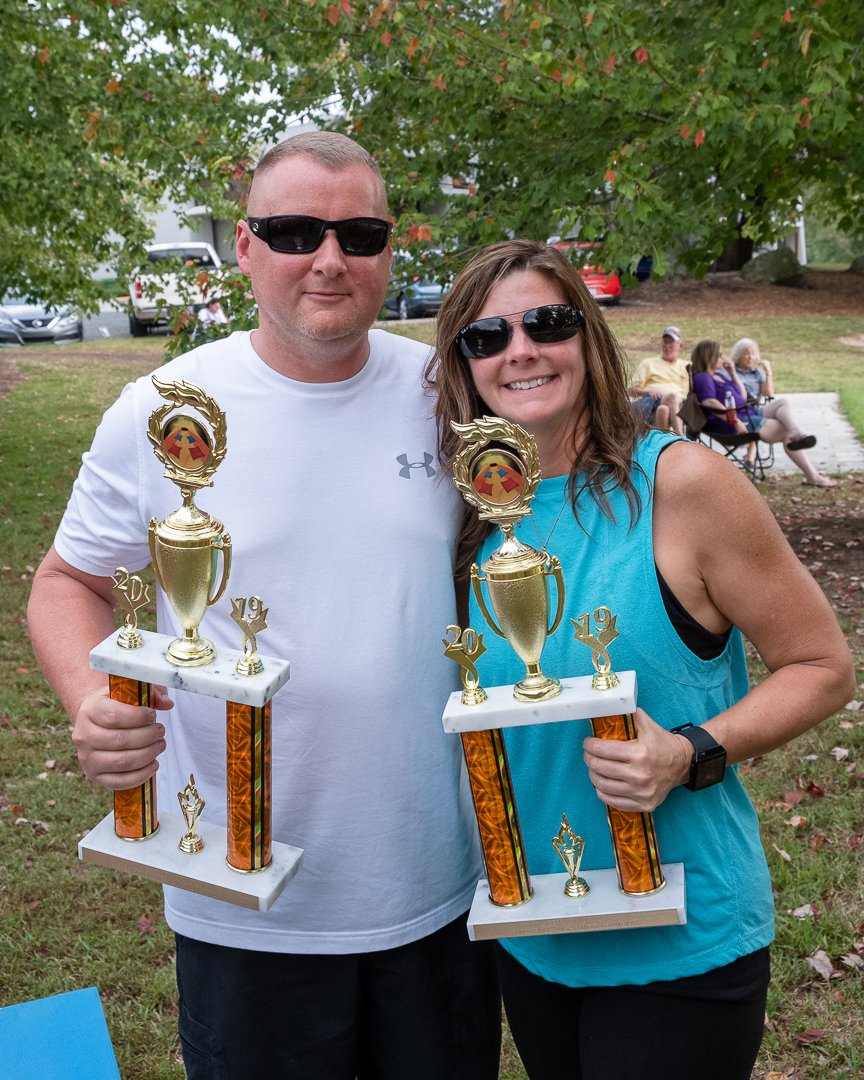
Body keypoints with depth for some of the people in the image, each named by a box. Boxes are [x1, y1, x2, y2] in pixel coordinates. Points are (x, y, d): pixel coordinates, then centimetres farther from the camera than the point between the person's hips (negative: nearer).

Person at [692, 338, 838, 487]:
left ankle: (796, 434, -40)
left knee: (783, 403, -8)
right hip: (731, 423, -10)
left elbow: (743, 397, 25)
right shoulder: (702, 378, -8)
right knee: (786, 432, -13)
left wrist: (733, 373, 16)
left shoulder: (719, 375, 22)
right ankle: (813, 476, -22)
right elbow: (710, 403, -25)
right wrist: (735, 421, -30)